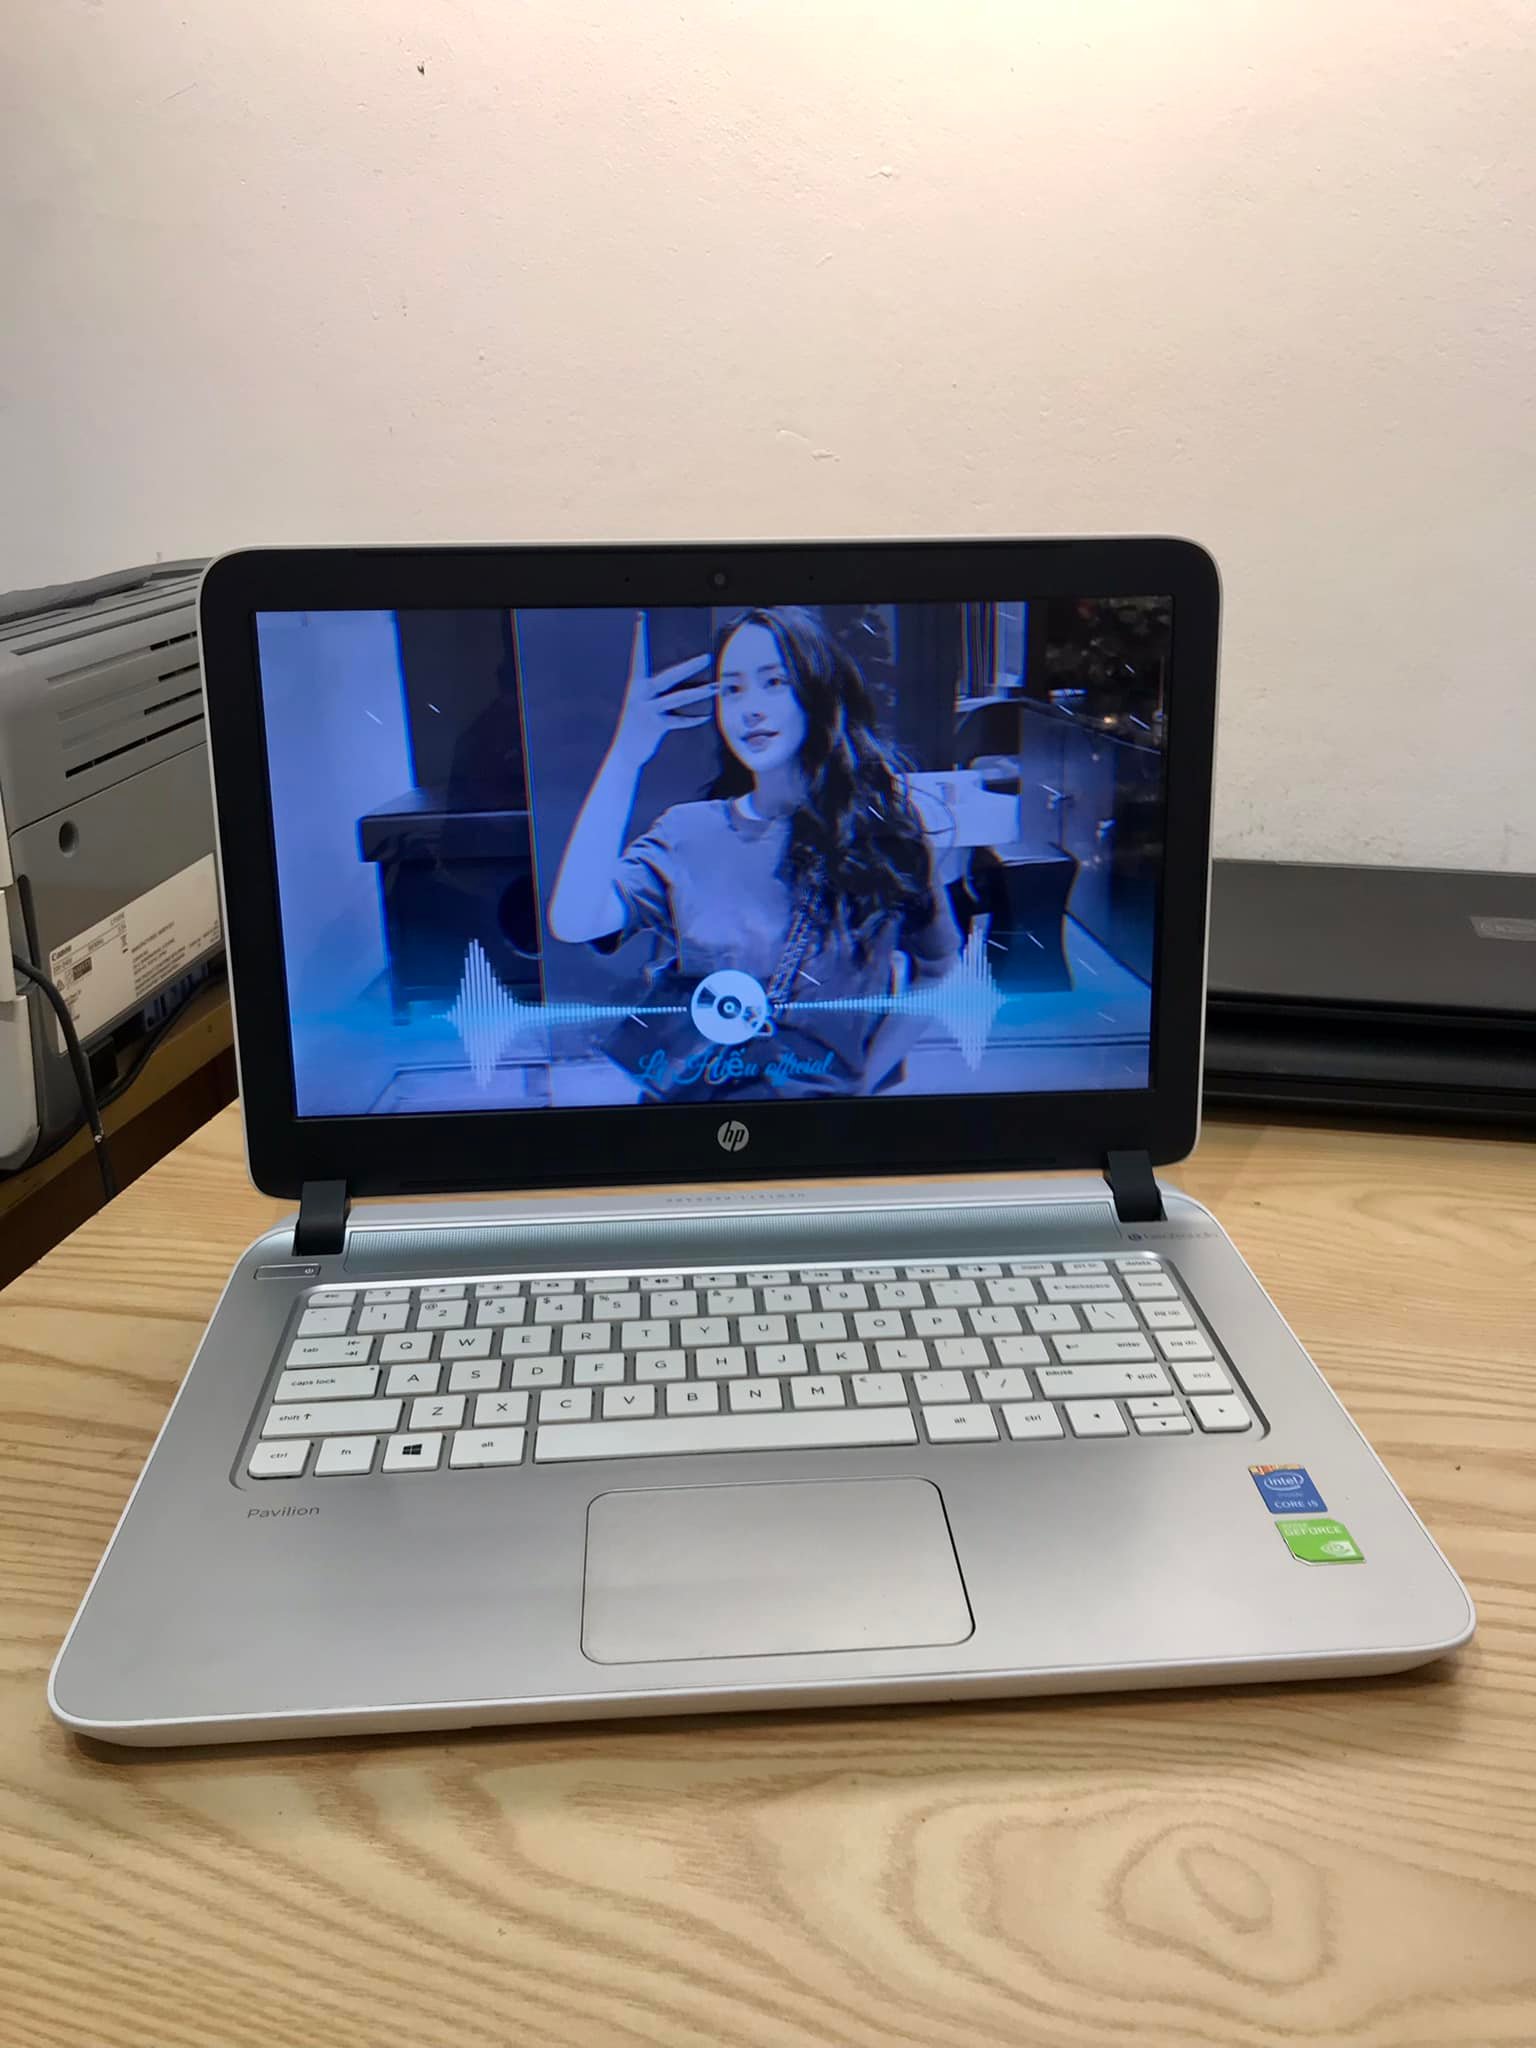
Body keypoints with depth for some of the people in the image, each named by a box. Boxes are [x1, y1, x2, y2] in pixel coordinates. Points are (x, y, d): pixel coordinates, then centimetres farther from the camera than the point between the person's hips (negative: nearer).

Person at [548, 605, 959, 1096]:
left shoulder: (879, 825, 6)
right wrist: (627, 752, -13)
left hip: (828, 1097, -1)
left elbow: (942, 971, 13)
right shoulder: (687, 831, 6)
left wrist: (862, 1079, 1)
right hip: (690, 1103, 1)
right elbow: (573, 922, -10)